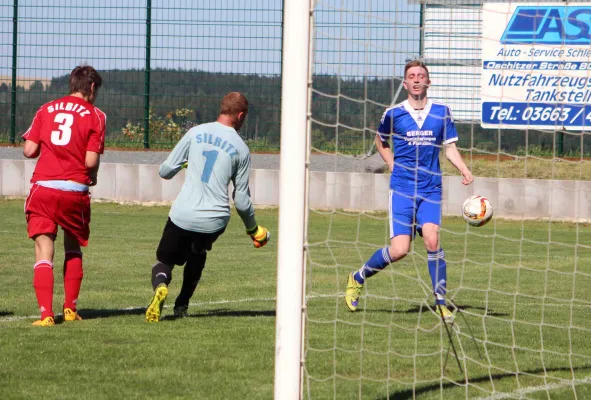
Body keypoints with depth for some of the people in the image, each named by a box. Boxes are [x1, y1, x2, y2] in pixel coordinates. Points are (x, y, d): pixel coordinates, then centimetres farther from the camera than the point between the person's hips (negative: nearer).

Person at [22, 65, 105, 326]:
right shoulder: (95, 116, 1)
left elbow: (29, 150, 3)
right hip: (75, 190, -1)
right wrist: (92, 177, 14)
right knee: (73, 249, 20)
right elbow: (91, 161, -7)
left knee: (44, 253, 0)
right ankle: (70, 309, 20)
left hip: (43, 187, 1)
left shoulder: (46, 109, 9)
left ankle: (46, 313, -12)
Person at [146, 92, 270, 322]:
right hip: (214, 220, 1)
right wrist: (253, 229, 21)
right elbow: (242, 200, 4)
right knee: (197, 254, 32)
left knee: (164, 261, 15)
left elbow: (166, 171, 5)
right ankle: (182, 305, 24)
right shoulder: (241, 149, 2)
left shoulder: (196, 133, 2)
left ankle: (160, 287, -19)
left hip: (182, 216, -1)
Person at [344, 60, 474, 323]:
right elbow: (380, 141, 21)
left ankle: (441, 300, -6)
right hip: (402, 188, -1)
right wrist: (392, 164, 7)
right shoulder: (394, 114, 3)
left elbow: (450, 148, 10)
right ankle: (358, 278, 17)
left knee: (432, 240, -18)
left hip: (431, 188, 1)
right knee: (399, 250, -9)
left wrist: (464, 171, -7)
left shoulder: (441, 112, 5)